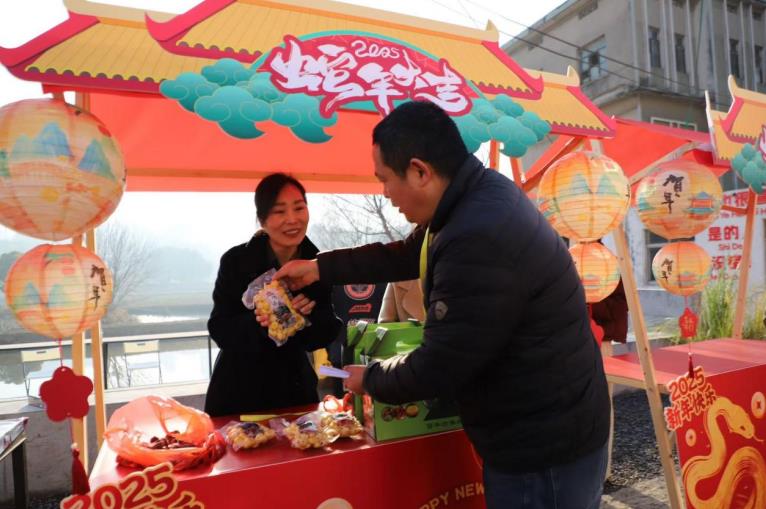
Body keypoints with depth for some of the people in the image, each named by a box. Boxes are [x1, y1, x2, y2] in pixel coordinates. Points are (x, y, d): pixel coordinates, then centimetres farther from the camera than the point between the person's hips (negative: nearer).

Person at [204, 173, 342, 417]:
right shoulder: (235, 261, -15)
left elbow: (326, 334, -6)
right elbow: (220, 331, -15)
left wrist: (307, 315, -26)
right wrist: (261, 321, -32)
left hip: (295, 386, 3)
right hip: (239, 389, -2)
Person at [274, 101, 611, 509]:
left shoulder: (479, 239, -33)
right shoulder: (478, 197, 0)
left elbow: (438, 369, -26)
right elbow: (405, 255, 14)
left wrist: (369, 379, -6)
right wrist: (320, 267, 18)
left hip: (543, 453, -9)